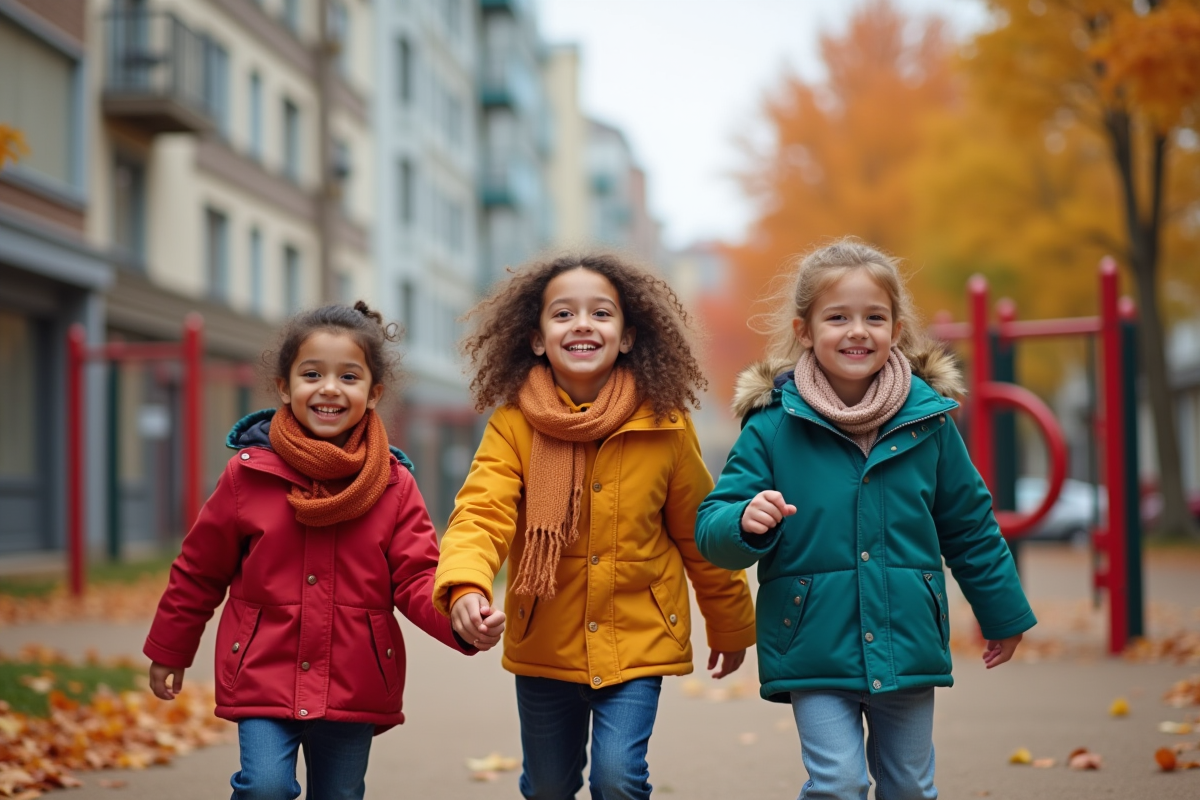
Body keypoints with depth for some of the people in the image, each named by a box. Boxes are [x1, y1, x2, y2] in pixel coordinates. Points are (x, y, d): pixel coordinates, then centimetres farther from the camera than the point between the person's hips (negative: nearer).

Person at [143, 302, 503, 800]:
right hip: (264, 678, -1)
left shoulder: (394, 485, -1)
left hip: (354, 688, 2)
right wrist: (169, 652, 14)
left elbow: (417, 580, -4)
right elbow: (200, 571, 7)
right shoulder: (248, 474, -3)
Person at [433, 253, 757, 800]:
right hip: (544, 646, 1)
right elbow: (481, 513, -22)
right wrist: (465, 587, -42)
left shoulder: (665, 426, -8)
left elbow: (700, 533, 3)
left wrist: (730, 626, 13)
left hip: (635, 642, -1)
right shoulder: (513, 425, -10)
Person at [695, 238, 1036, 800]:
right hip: (816, 647, -3)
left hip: (906, 644, 3)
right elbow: (711, 530, -5)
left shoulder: (927, 420, 0)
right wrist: (746, 522, -27)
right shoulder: (773, 427, -7)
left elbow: (969, 524, 12)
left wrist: (1003, 615, 19)